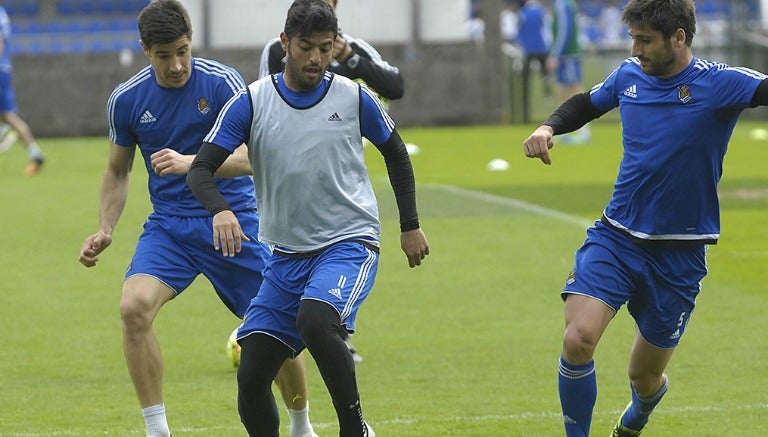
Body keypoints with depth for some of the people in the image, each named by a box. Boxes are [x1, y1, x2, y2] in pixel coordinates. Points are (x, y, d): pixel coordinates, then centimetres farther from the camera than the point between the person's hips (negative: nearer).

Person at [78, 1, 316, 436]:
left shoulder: (223, 83, -13)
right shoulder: (127, 99, -3)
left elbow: (251, 156, -22)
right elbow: (117, 171, 12)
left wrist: (190, 163, -38)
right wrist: (105, 230, -2)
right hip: (168, 225, 2)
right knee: (134, 306, -24)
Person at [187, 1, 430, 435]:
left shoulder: (354, 97, -2)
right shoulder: (252, 102, -3)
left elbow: (396, 153, 15)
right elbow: (201, 169, -6)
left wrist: (411, 225, 14)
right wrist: (221, 210, -27)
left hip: (350, 242, -3)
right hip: (286, 253, 3)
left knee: (314, 320, -34)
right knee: (251, 379, -5)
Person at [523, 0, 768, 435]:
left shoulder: (719, 83, -13)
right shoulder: (629, 76, 1)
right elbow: (585, 104, 22)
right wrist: (549, 127, 3)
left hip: (678, 255, -2)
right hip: (616, 236, 2)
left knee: (646, 376, 12)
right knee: (578, 340, -22)